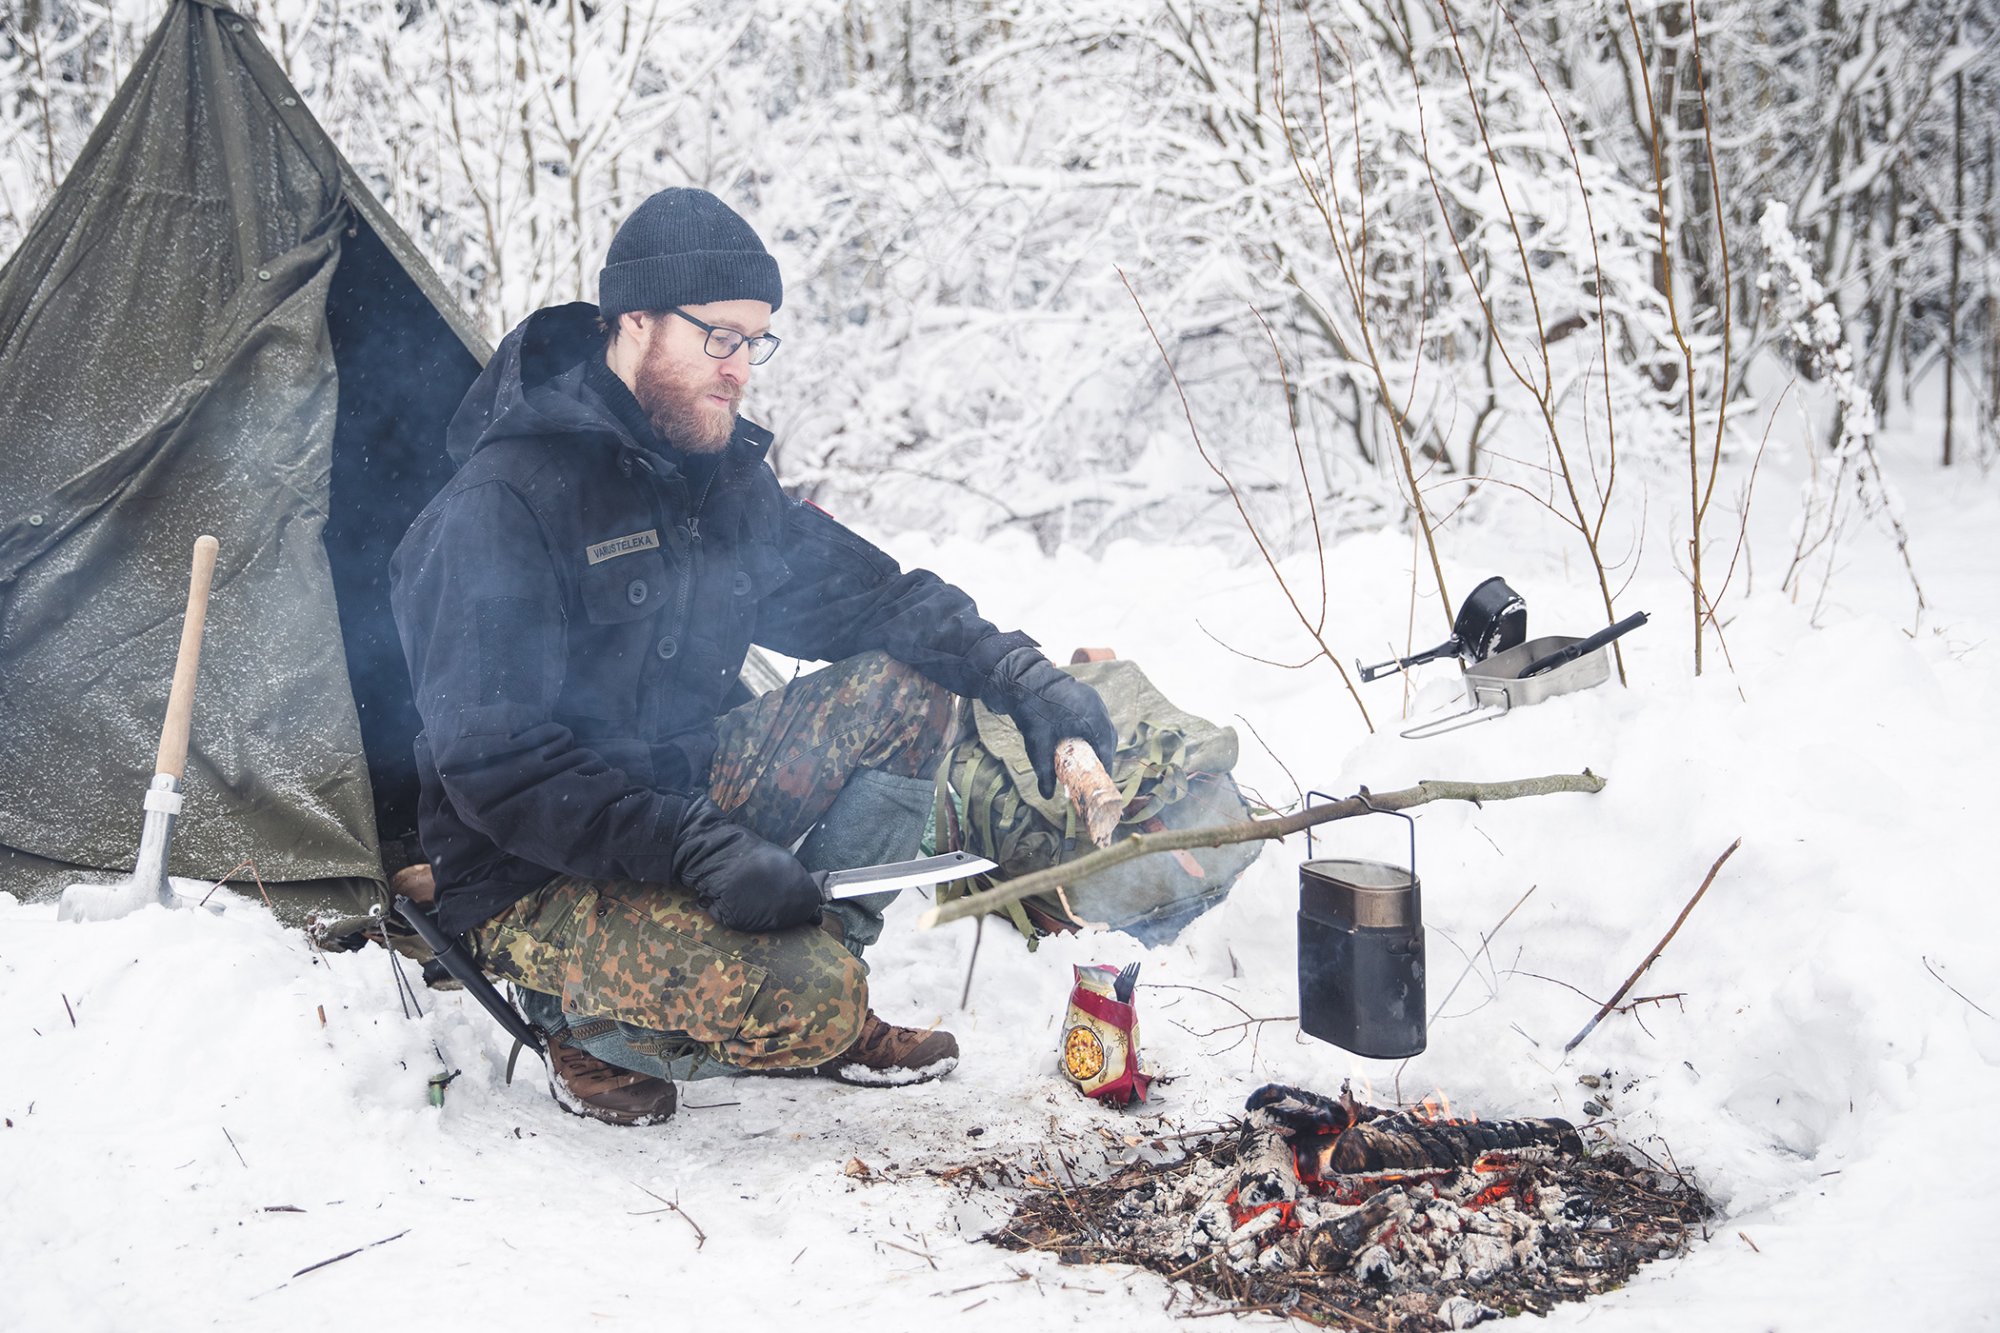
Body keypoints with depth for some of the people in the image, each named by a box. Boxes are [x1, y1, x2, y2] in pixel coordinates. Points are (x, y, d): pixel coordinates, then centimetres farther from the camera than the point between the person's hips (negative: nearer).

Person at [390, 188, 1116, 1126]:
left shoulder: (717, 468, 4)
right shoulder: (505, 503, -21)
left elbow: (861, 597, 10)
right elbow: (494, 765, -25)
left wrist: (1021, 676, -7)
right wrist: (704, 850, -31)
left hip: (681, 794, 8)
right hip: (537, 877, -8)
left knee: (903, 687, -8)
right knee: (807, 994, -30)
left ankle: (809, 1013, 0)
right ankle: (597, 1027, 1)